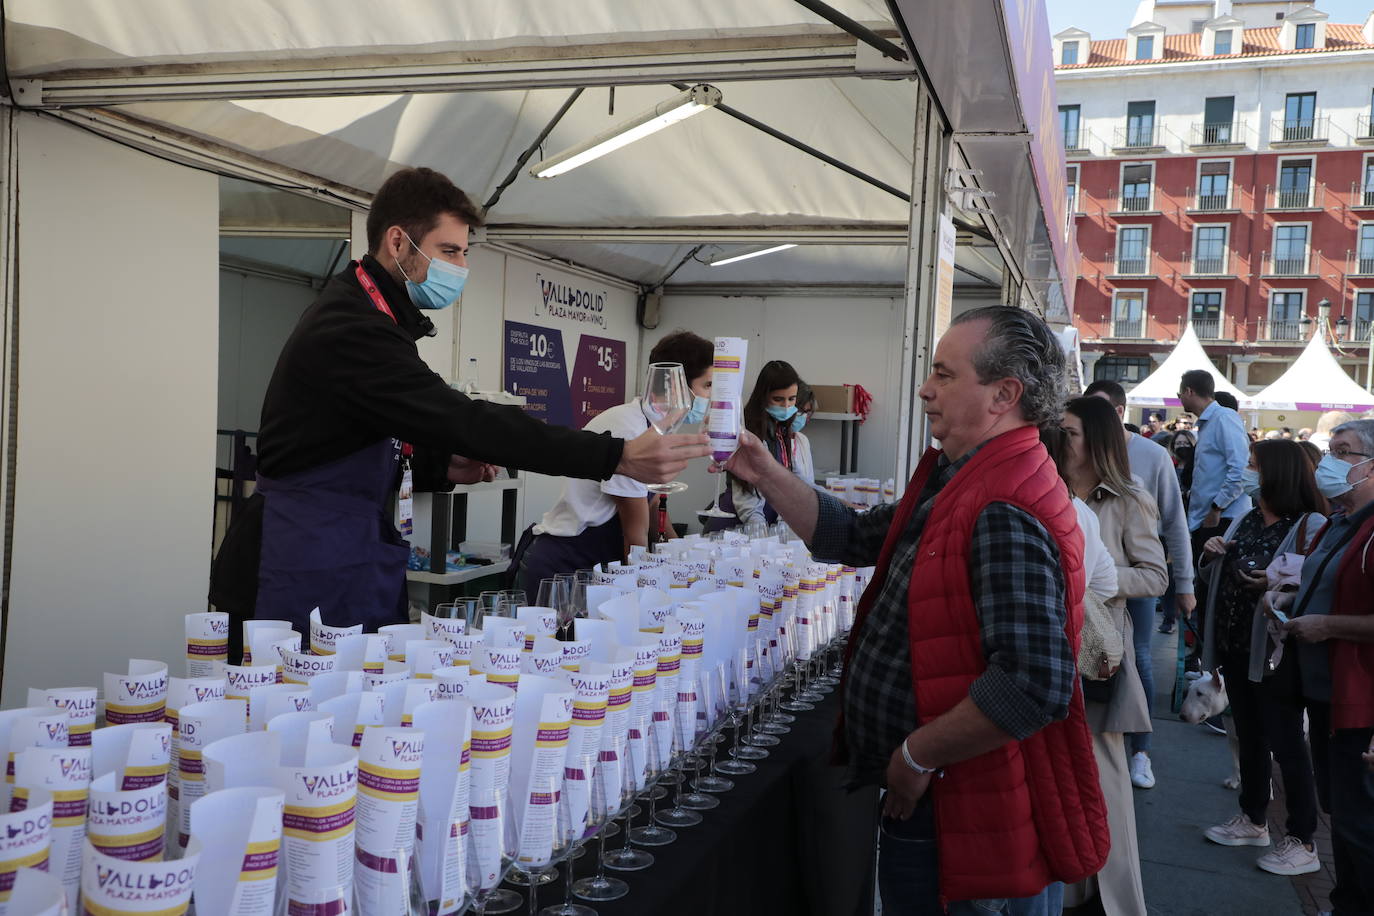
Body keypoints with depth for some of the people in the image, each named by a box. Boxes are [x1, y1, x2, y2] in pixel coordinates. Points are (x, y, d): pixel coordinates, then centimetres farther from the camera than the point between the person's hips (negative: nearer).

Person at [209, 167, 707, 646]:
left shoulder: (367, 316, 15)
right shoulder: (349, 328, -19)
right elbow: (463, 419, -29)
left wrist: (443, 467, 2)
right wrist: (617, 457, -31)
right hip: (311, 575, -10)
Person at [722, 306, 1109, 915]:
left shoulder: (1009, 517, -26)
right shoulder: (952, 481, 7)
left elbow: (1034, 687, -34)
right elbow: (854, 537, 17)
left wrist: (918, 756, -22)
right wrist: (767, 476, 8)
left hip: (972, 821, -9)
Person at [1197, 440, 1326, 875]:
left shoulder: (1311, 526, -14)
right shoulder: (1244, 520, 10)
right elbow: (1220, 577, 17)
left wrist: (1278, 584, -31)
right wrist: (1211, 555, -2)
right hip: (1234, 645, 8)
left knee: (1285, 743, 1)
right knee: (1249, 737, 19)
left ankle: (1302, 843, 13)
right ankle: (1253, 820, 34)